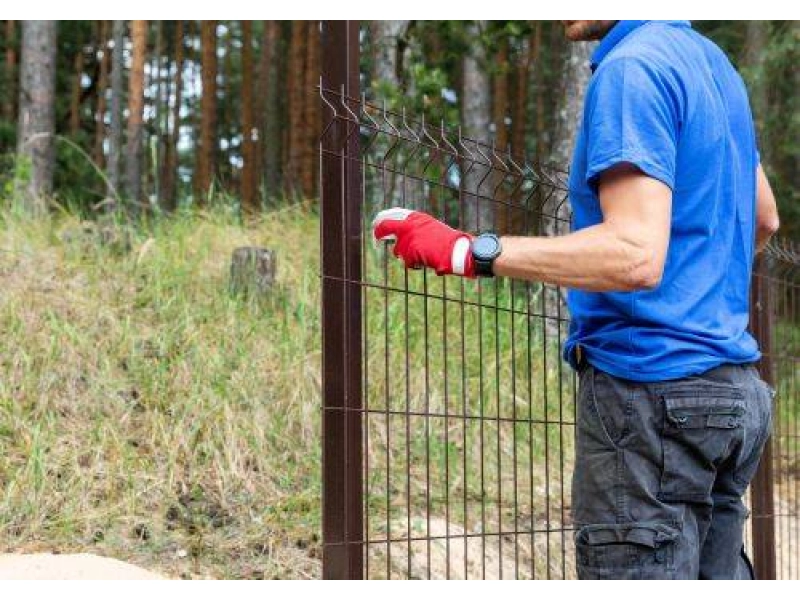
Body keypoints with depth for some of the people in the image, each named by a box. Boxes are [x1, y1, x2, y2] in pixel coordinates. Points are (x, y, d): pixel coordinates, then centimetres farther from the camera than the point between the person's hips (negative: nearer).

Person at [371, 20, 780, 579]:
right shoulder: (712, 61, 16)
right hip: (734, 385, 10)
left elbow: (636, 256, -24)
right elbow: (764, 218, 28)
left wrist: (470, 251, -23)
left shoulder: (632, 67, -13)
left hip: (652, 389, -10)